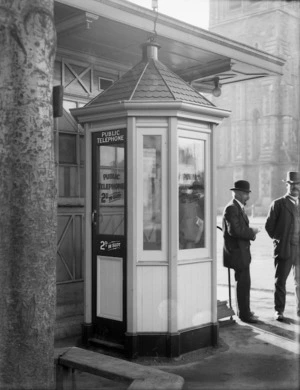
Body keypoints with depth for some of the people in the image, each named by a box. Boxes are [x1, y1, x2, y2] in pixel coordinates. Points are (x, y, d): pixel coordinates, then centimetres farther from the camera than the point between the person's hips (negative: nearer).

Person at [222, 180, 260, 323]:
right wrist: (251, 232, -16)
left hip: (241, 250, 11)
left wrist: (251, 232, 2)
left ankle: (243, 310, 29)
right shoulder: (231, 208, -18)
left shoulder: (238, 207, 15)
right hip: (236, 251, -11)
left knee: (242, 282, 18)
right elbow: (234, 230, -26)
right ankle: (244, 313, 3)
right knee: (243, 282, -6)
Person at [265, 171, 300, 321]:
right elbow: (269, 225, -1)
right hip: (284, 250, -4)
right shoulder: (278, 204, -2)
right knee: (280, 282, 3)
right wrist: (278, 240, -1)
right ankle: (279, 311, 13)